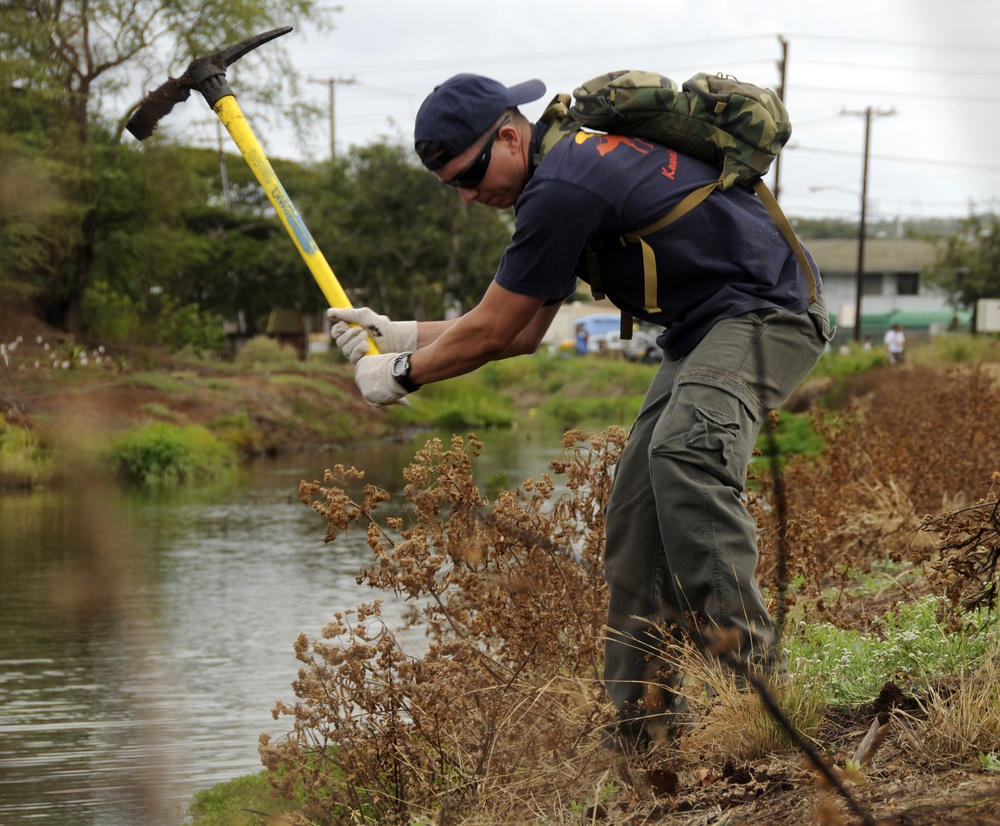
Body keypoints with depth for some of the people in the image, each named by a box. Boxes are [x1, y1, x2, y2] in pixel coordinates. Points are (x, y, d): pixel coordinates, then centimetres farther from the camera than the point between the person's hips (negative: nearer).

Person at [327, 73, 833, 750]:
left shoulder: (562, 187, -21)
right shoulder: (569, 166, 14)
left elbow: (489, 332, -12)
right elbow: (523, 334, 19)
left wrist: (401, 374, 3)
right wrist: (400, 334, 16)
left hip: (766, 312, -11)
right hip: (705, 330, 11)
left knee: (684, 451, -33)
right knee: (639, 502, 4)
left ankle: (747, 664, -36)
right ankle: (641, 720, 5)